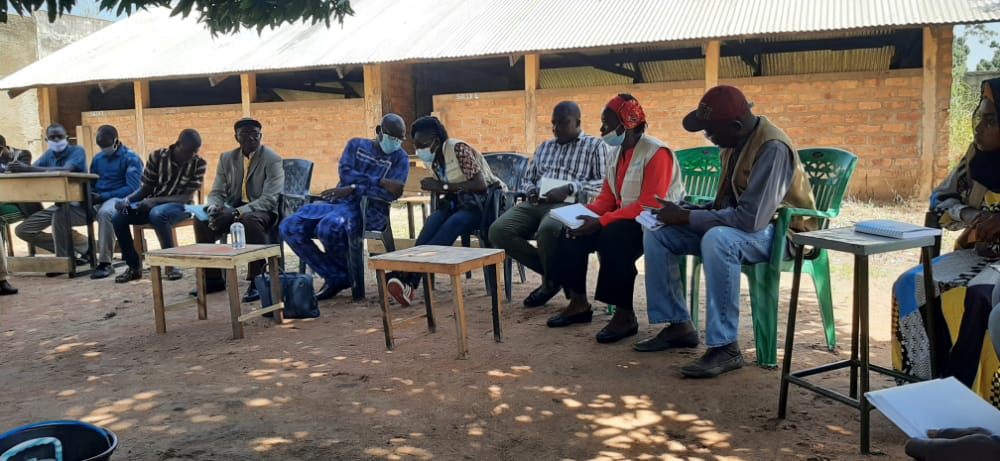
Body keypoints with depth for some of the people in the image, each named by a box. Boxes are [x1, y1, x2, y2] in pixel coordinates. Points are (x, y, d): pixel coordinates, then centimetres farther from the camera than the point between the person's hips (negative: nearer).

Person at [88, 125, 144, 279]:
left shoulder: (131, 158, -3)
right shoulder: (98, 158, 17)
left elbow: (132, 188, -13)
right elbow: (91, 183, 20)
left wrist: (104, 196, -18)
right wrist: (89, 195, -5)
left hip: (120, 199, -7)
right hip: (97, 200, 7)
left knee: (105, 212, -39)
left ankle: (105, 263, -34)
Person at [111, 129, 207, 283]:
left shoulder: (198, 164, -8)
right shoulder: (157, 157, -2)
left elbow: (187, 197, -13)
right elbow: (145, 188, 4)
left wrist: (156, 200, -24)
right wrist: (127, 200, -17)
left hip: (179, 206, -4)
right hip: (152, 204, 4)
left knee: (157, 214, -37)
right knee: (118, 218, -19)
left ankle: (170, 263, -19)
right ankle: (134, 266, -2)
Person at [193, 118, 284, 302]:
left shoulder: (272, 160, -9)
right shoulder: (227, 158, 9)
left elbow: (270, 199, -19)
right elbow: (217, 192, 8)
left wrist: (237, 212, -31)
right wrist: (214, 207, -19)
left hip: (263, 211, -5)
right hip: (233, 209, 6)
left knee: (250, 220, -39)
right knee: (201, 220, -18)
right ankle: (213, 278, -4)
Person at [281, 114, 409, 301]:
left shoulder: (400, 158, 4)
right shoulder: (356, 145, 15)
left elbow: (392, 193, -12)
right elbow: (345, 172, -4)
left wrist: (353, 189, -17)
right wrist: (380, 181, -14)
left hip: (369, 210, -5)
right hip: (338, 202, 6)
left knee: (329, 227, -36)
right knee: (290, 227, -13)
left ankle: (346, 275, -5)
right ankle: (335, 277, -4)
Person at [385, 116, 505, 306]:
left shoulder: (459, 149, -18)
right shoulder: (432, 158, 5)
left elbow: (480, 185, -24)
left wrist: (443, 187, -23)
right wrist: (432, 187, -10)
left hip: (485, 200, -6)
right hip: (459, 202, 7)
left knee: (452, 224, -34)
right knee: (433, 221, -26)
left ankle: (409, 278, -37)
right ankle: (409, 281, -38)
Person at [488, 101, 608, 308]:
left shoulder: (595, 146, 10)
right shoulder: (544, 147, 28)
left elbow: (605, 183, -2)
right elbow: (528, 179, 30)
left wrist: (569, 189, -15)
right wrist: (532, 191, 4)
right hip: (536, 204, 6)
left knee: (548, 229, -41)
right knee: (498, 230, -22)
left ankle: (552, 280, -10)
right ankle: (552, 271, -7)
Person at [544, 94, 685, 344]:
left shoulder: (656, 152, -17)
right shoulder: (616, 152, 10)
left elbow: (650, 206, -25)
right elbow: (607, 198, 12)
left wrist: (602, 222, -28)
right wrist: (584, 214, -9)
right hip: (625, 220, 9)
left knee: (612, 237, -34)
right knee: (572, 234, -6)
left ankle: (625, 316, -23)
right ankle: (578, 303, 4)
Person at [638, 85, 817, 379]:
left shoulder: (772, 148, -25)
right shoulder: (735, 142, 4)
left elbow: (751, 218, -32)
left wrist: (685, 217, -24)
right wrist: (686, 211, -6)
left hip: (778, 231, -9)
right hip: (736, 224, 9)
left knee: (717, 239, -40)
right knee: (657, 235, -3)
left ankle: (726, 348, -30)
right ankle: (678, 325, 4)